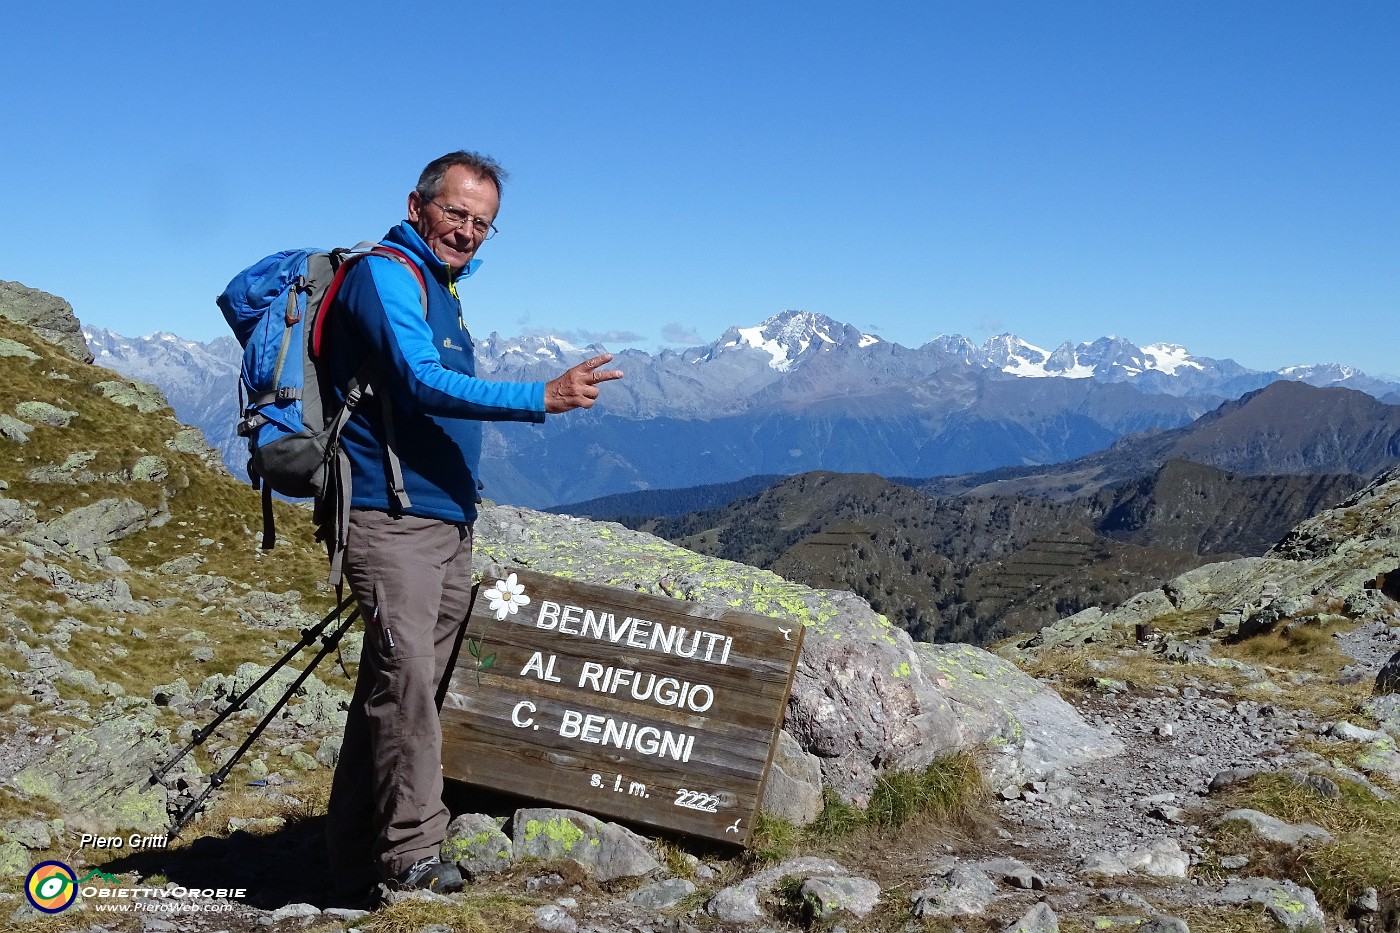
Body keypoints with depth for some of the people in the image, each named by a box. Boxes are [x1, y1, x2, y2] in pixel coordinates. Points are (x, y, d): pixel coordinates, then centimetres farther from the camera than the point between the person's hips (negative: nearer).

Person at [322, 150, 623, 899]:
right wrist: (543, 399, -24)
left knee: (398, 688, 9)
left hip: (447, 522, 9)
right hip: (394, 519, -9)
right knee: (404, 679, -14)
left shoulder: (441, 289, 21)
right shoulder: (386, 275, -8)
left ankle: (357, 856, 15)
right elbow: (422, 384, -21)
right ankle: (411, 854, -11)